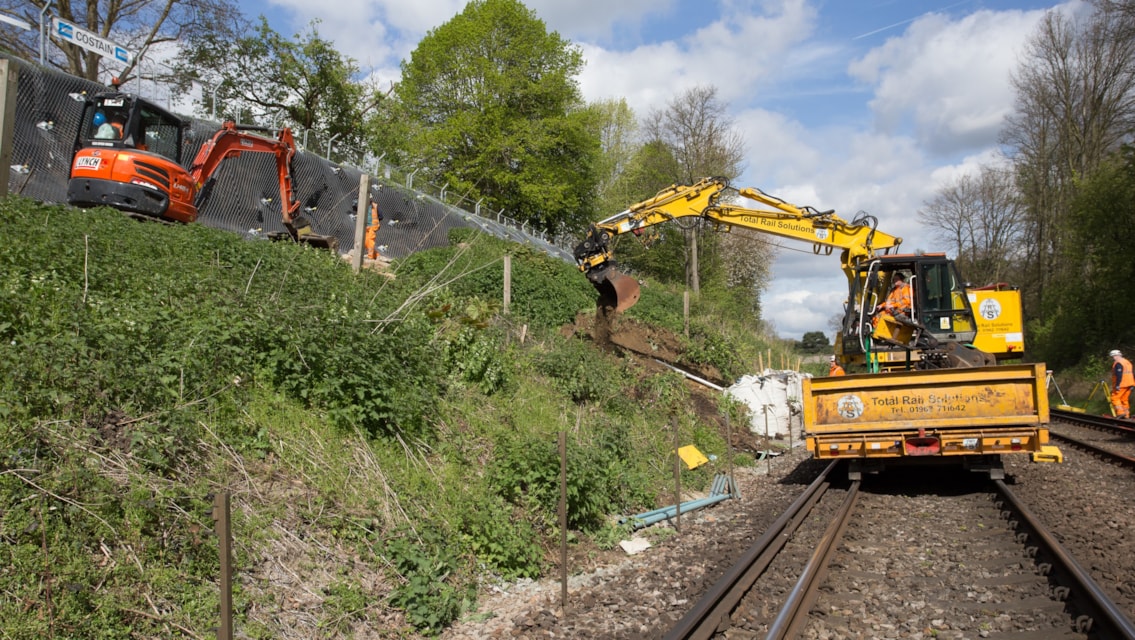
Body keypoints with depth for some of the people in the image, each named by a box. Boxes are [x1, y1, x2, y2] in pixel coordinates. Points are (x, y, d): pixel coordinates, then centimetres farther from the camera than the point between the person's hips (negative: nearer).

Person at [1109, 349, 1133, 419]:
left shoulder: (1118, 363, -13)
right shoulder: (1127, 362, 18)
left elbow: (1119, 375, -22)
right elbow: (1128, 374, 22)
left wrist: (1117, 385, -23)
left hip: (1122, 385, -9)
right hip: (1129, 384, 9)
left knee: (1115, 398, -7)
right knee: (1124, 399, 13)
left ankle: (1120, 412, -17)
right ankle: (1126, 415, 12)